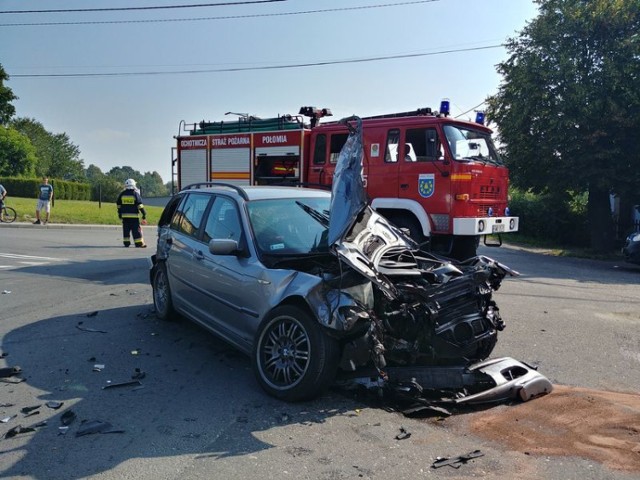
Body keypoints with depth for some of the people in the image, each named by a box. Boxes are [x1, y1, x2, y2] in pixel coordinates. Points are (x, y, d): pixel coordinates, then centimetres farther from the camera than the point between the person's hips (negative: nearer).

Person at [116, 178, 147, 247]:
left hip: (124, 215, 4)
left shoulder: (122, 194, 7)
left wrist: (119, 214, 23)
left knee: (126, 230, 12)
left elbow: (118, 205, 14)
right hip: (134, 215, -4)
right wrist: (144, 215, -8)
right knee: (136, 230, -2)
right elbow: (140, 205, -10)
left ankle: (126, 242, 15)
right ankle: (139, 243, -3)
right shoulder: (135, 193, -6)